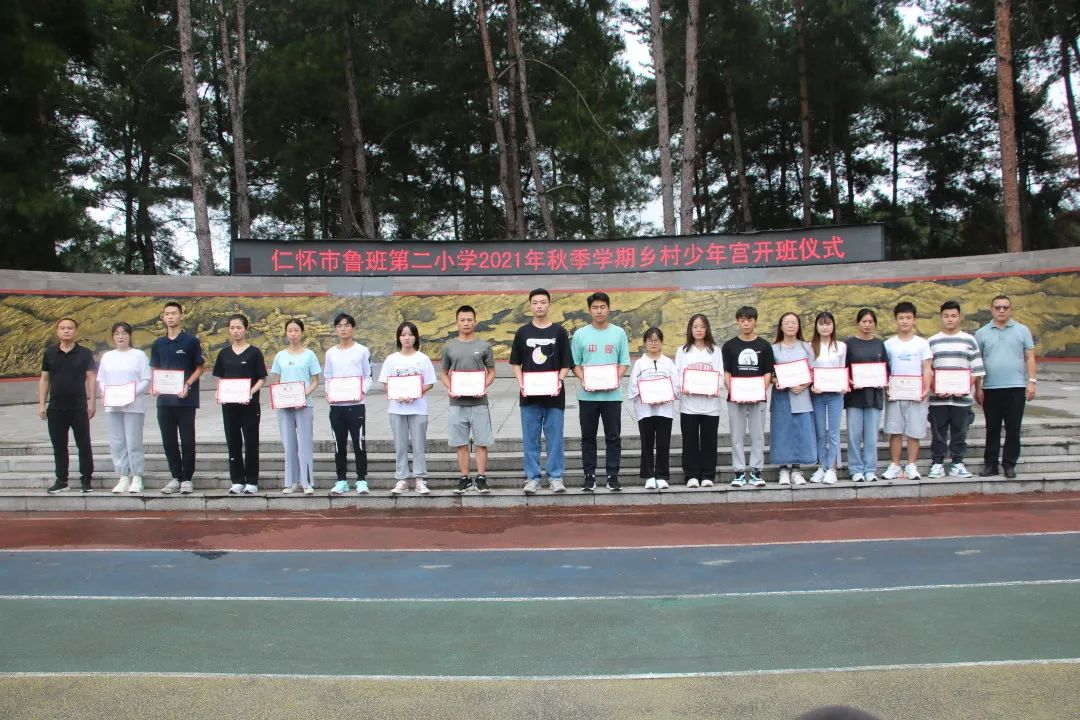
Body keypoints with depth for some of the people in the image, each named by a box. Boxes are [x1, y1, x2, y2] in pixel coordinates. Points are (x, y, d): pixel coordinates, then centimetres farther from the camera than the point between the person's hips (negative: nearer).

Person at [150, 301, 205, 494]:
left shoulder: (191, 341, -1)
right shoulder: (158, 344, 12)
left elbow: (200, 368, 0)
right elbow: (154, 370, 16)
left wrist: (187, 386, -14)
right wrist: (153, 386, -4)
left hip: (186, 399, -4)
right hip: (164, 400, 4)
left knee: (187, 441, 0)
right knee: (169, 441, 8)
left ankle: (187, 478, 9)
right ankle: (176, 478, 17)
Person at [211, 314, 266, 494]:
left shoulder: (254, 352, -2)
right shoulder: (224, 353, 9)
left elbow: (262, 379, -2)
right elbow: (220, 378, 13)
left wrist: (251, 392, -19)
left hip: (250, 404, -3)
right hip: (229, 404, 3)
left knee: (251, 443, 2)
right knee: (233, 443, 7)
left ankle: (252, 482, 9)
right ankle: (237, 481, 15)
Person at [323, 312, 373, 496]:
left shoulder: (362, 351, 2)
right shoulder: (331, 353, 11)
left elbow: (368, 377, 3)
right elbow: (328, 378, 13)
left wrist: (362, 391, -15)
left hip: (356, 405, -3)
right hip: (336, 405, 3)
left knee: (359, 443, -2)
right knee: (339, 445, 8)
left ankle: (361, 480, 6)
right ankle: (341, 480, 16)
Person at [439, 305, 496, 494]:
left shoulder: (484, 346, 3)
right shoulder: (449, 346, 7)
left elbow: (491, 372, 7)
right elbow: (443, 373, 12)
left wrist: (484, 387, -12)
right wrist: (449, 388, -7)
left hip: (479, 402, -1)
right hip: (457, 402, 1)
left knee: (481, 442, 1)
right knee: (461, 443, 7)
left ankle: (481, 479, 9)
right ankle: (464, 479, 16)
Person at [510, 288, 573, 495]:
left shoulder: (559, 331, 3)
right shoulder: (522, 332, 6)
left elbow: (566, 364, 4)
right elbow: (516, 363, 9)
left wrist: (559, 381, -13)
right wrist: (521, 384, -6)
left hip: (554, 395, -1)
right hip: (529, 395, 1)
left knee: (555, 437, 3)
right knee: (530, 438, 5)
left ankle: (555, 477, 12)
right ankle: (532, 477, 13)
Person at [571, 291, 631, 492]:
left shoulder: (619, 333, 5)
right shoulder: (580, 334, 5)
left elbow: (624, 362, 5)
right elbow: (575, 364, 6)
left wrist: (617, 378, -13)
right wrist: (583, 379, -12)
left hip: (612, 394, 0)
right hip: (587, 395, 1)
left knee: (613, 436, 3)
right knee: (588, 436, 7)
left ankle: (612, 475, 11)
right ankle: (589, 475, 15)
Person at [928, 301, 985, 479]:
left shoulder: (969, 341, 6)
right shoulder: (932, 342, 6)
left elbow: (976, 370, 4)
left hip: (962, 397, 0)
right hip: (938, 398, 0)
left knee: (960, 433, 6)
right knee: (938, 433, 4)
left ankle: (958, 464, 16)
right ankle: (937, 464, 11)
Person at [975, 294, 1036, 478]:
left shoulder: (1022, 330, 6)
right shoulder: (981, 333, 6)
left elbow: (1030, 357, 5)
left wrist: (1032, 381, -4)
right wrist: (977, 388, 2)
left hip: (1016, 387, 0)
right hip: (990, 389, 0)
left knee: (1013, 429, 4)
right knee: (992, 429, 6)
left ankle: (1009, 464, 12)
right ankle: (990, 464, 13)